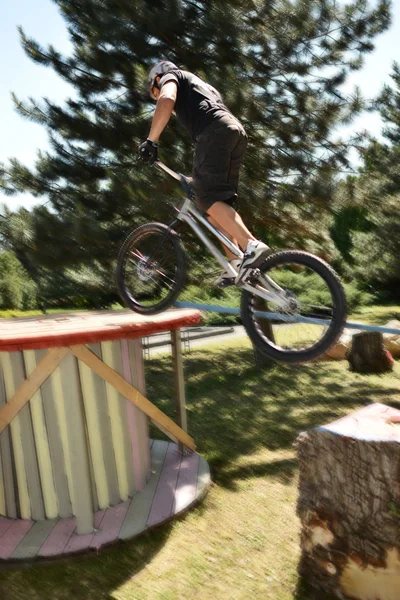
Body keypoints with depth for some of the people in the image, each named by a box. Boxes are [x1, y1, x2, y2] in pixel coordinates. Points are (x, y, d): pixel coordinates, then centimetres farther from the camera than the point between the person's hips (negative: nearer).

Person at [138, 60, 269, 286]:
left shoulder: (170, 76, 20)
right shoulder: (203, 85, 43)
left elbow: (167, 100, -6)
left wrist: (151, 140, -6)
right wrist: (201, 174, 39)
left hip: (215, 131, -8)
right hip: (237, 131, 8)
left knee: (207, 198, -15)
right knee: (221, 201, 7)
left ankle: (252, 246, -30)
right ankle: (235, 263, -1)